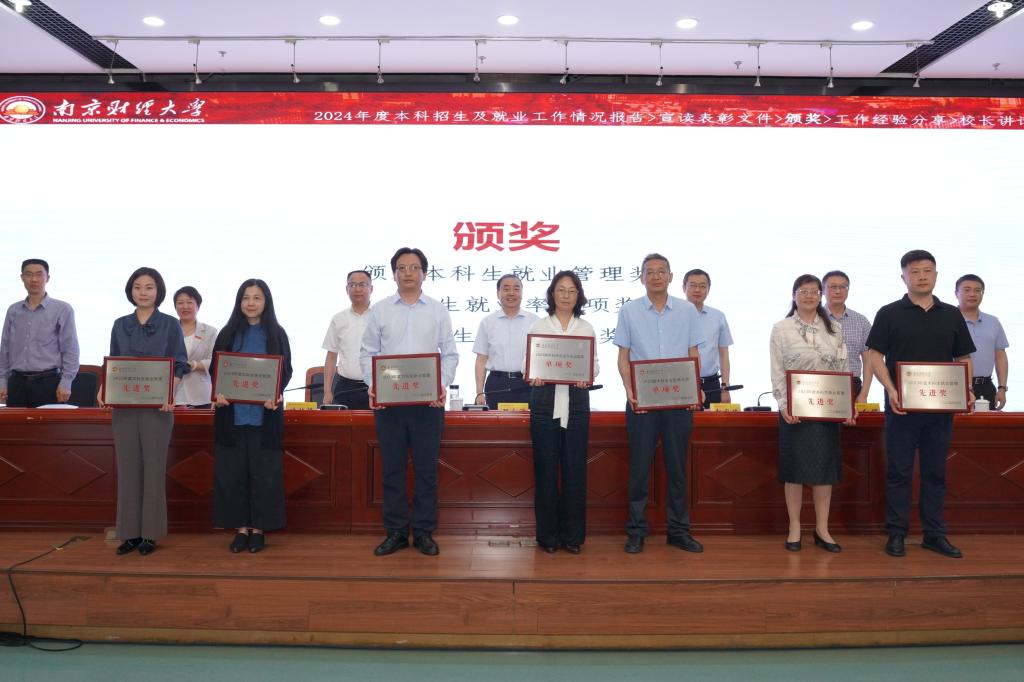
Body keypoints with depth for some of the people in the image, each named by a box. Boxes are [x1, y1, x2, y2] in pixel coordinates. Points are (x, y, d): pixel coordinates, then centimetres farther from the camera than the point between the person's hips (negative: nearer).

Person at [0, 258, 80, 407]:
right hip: (17, 382, 4)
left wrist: (65, 383, -11)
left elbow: (70, 350, -4)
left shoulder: (62, 310, -2)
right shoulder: (13, 311, 11)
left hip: (48, 382, -4)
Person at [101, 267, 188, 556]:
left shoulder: (170, 325, 0)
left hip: (157, 406, -3)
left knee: (153, 467, 1)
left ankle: (150, 533, 9)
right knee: (128, 467, 5)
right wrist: (103, 390, -7)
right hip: (124, 405, 3)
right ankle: (130, 532, 13)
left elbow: (179, 365, -2)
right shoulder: (120, 325, 10)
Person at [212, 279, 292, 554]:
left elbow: (286, 369, 2)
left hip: (265, 414, -1)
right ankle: (241, 528, 14)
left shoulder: (276, 334, 5)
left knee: (264, 472, 1)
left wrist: (275, 395, -17)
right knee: (232, 471, 3)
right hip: (232, 412, 2)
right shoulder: (228, 333, 9)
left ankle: (259, 528, 13)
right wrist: (218, 393, -12)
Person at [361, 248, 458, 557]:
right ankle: (396, 532, 17)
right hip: (387, 399, 1)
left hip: (428, 400, 0)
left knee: (426, 468, 5)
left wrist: (442, 384, -11)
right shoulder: (379, 311, 7)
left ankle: (424, 532, 16)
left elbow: (450, 354, 5)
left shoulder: (438, 311, 6)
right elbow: (368, 353, 6)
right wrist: (373, 386, -9)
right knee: (392, 468, 6)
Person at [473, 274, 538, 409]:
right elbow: (481, 360, 8)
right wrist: (479, 393, 1)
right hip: (496, 384, 1)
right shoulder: (487, 322, 8)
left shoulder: (534, 321, 5)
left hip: (525, 384, 0)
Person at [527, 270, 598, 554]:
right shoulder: (538, 327, 6)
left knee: (575, 468, 3)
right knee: (545, 468, 2)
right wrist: (533, 377, -19)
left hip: (576, 402, 1)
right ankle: (547, 534, 13)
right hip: (545, 401, -1)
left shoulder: (587, 328, 10)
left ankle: (572, 534, 14)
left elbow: (595, 363, 6)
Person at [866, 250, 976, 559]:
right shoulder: (889, 313, 1)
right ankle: (896, 533, 10)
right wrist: (891, 389, -18)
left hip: (941, 406, 3)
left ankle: (934, 534, 18)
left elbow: (963, 358, 13)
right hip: (902, 405, -3)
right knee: (899, 471, 3)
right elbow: (876, 356, -4)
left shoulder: (952, 315, 10)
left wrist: (967, 389, -4)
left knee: (935, 472, 9)